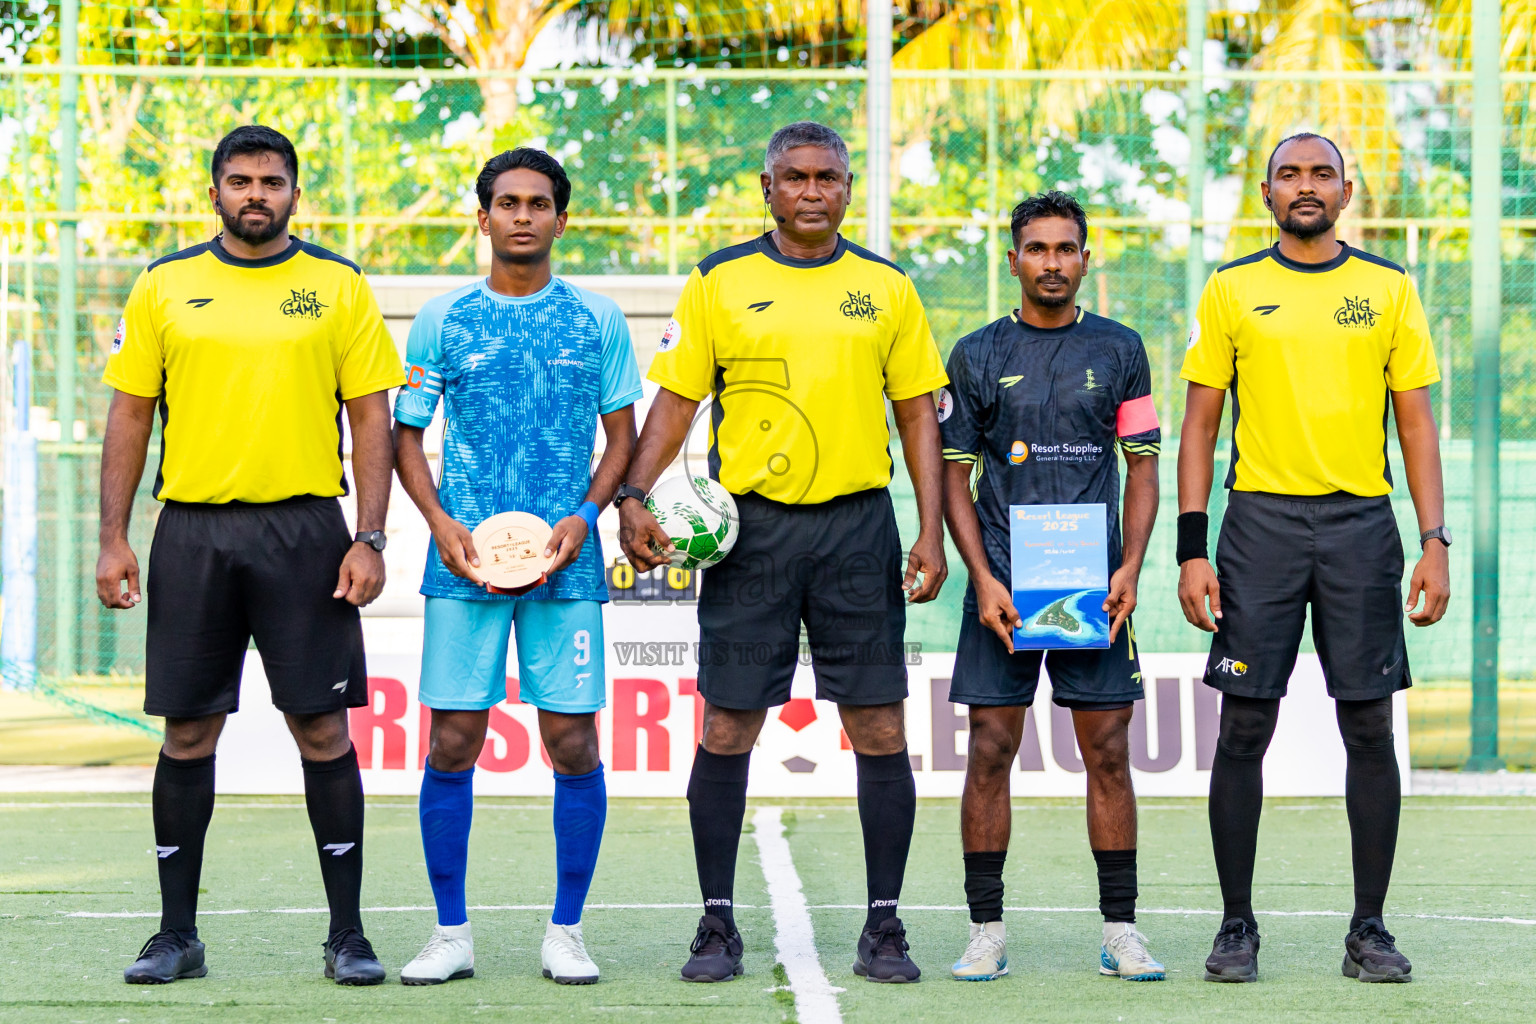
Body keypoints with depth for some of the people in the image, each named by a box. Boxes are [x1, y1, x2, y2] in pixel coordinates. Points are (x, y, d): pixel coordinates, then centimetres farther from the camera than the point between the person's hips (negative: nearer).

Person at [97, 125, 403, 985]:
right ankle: (178, 935, 13)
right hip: (192, 531, 1)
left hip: (303, 528, -1)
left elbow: (371, 417, 4)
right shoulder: (164, 287, 8)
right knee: (187, 732, 4)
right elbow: (130, 416, 9)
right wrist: (115, 540, 2)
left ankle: (348, 935, 6)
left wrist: (370, 538, -5)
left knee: (324, 727, -2)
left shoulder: (339, 286, 5)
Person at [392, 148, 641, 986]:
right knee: (452, 742, -2)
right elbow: (405, 436, 10)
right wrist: (441, 522, -6)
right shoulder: (443, 320, 7)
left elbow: (622, 437, 10)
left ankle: (565, 931, 9)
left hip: (565, 562, 0)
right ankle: (451, 933, 8)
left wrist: (583, 515, -6)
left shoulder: (596, 320, 7)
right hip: (464, 561, 0)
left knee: (573, 742, -2)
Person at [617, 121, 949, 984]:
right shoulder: (720, 282, 5)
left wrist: (933, 531, 1)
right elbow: (676, 399, 5)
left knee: (881, 732, -1)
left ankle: (885, 928, 8)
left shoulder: (886, 288, 8)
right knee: (726, 730, 0)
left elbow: (918, 413, 9)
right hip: (750, 524, -1)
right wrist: (635, 498, -8)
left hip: (858, 523, 1)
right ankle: (719, 924, 9)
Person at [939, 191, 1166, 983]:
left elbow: (1143, 469, 9)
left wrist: (1129, 568, -5)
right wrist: (983, 579, -6)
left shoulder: (1118, 351, 8)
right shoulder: (978, 355, 6)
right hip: (1003, 580, 0)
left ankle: (1120, 931, 5)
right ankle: (987, 931, 4)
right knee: (990, 749, -2)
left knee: (1108, 751, 0)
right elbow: (954, 474, 6)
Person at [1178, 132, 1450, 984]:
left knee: (1370, 727, 1)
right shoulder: (1231, 292, 5)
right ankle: (1237, 925, 8)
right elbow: (1200, 424, 5)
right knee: (1244, 726, -1)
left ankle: (1369, 928, 9)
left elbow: (1416, 423, 7)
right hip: (1260, 522, -1)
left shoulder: (1389, 290, 7)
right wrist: (1190, 549, -4)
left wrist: (1434, 542, -2)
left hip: (1361, 523, 1)